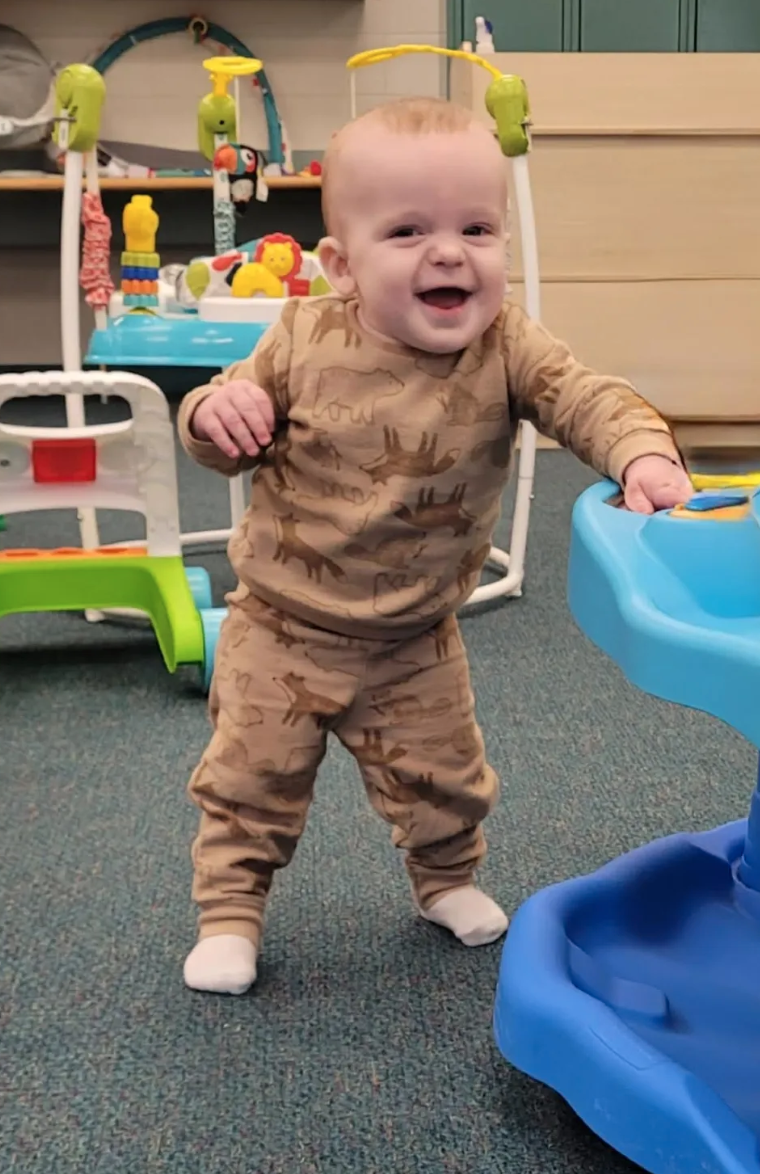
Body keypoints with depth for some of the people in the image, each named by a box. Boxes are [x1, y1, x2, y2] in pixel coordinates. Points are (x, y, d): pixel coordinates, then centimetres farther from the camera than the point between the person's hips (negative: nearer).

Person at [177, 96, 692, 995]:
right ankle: (230, 910, 28)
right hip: (281, 625, -1)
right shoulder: (304, 341, -15)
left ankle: (447, 879, 46)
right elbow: (234, 441, -4)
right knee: (251, 779, 7)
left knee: (443, 780, 17)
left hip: (415, 642, 2)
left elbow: (590, 399, -18)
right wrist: (215, 413, -27)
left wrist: (643, 453, -39)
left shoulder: (505, 348, -15)